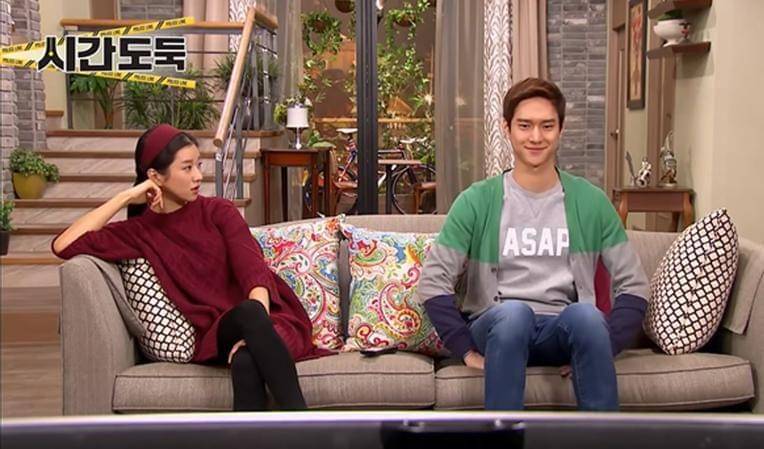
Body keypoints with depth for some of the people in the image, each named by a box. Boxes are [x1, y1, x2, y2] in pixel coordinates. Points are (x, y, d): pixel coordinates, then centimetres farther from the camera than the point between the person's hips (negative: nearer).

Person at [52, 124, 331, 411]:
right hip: (213, 336, -1)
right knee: (248, 312, -38)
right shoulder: (140, 231, 10)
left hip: (268, 321, 1)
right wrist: (125, 198, 0)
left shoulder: (218, 211, 12)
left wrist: (255, 329, -25)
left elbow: (253, 269, -5)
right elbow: (64, 245, -3)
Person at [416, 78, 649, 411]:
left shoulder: (591, 201, 7)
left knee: (586, 313, -33)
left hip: (563, 332, 1)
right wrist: (467, 351, -10)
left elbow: (633, 284, 7)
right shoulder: (477, 201, 2)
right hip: (497, 328, -1)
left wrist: (603, 349, -6)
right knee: (513, 312, -36)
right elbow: (433, 282, -2)